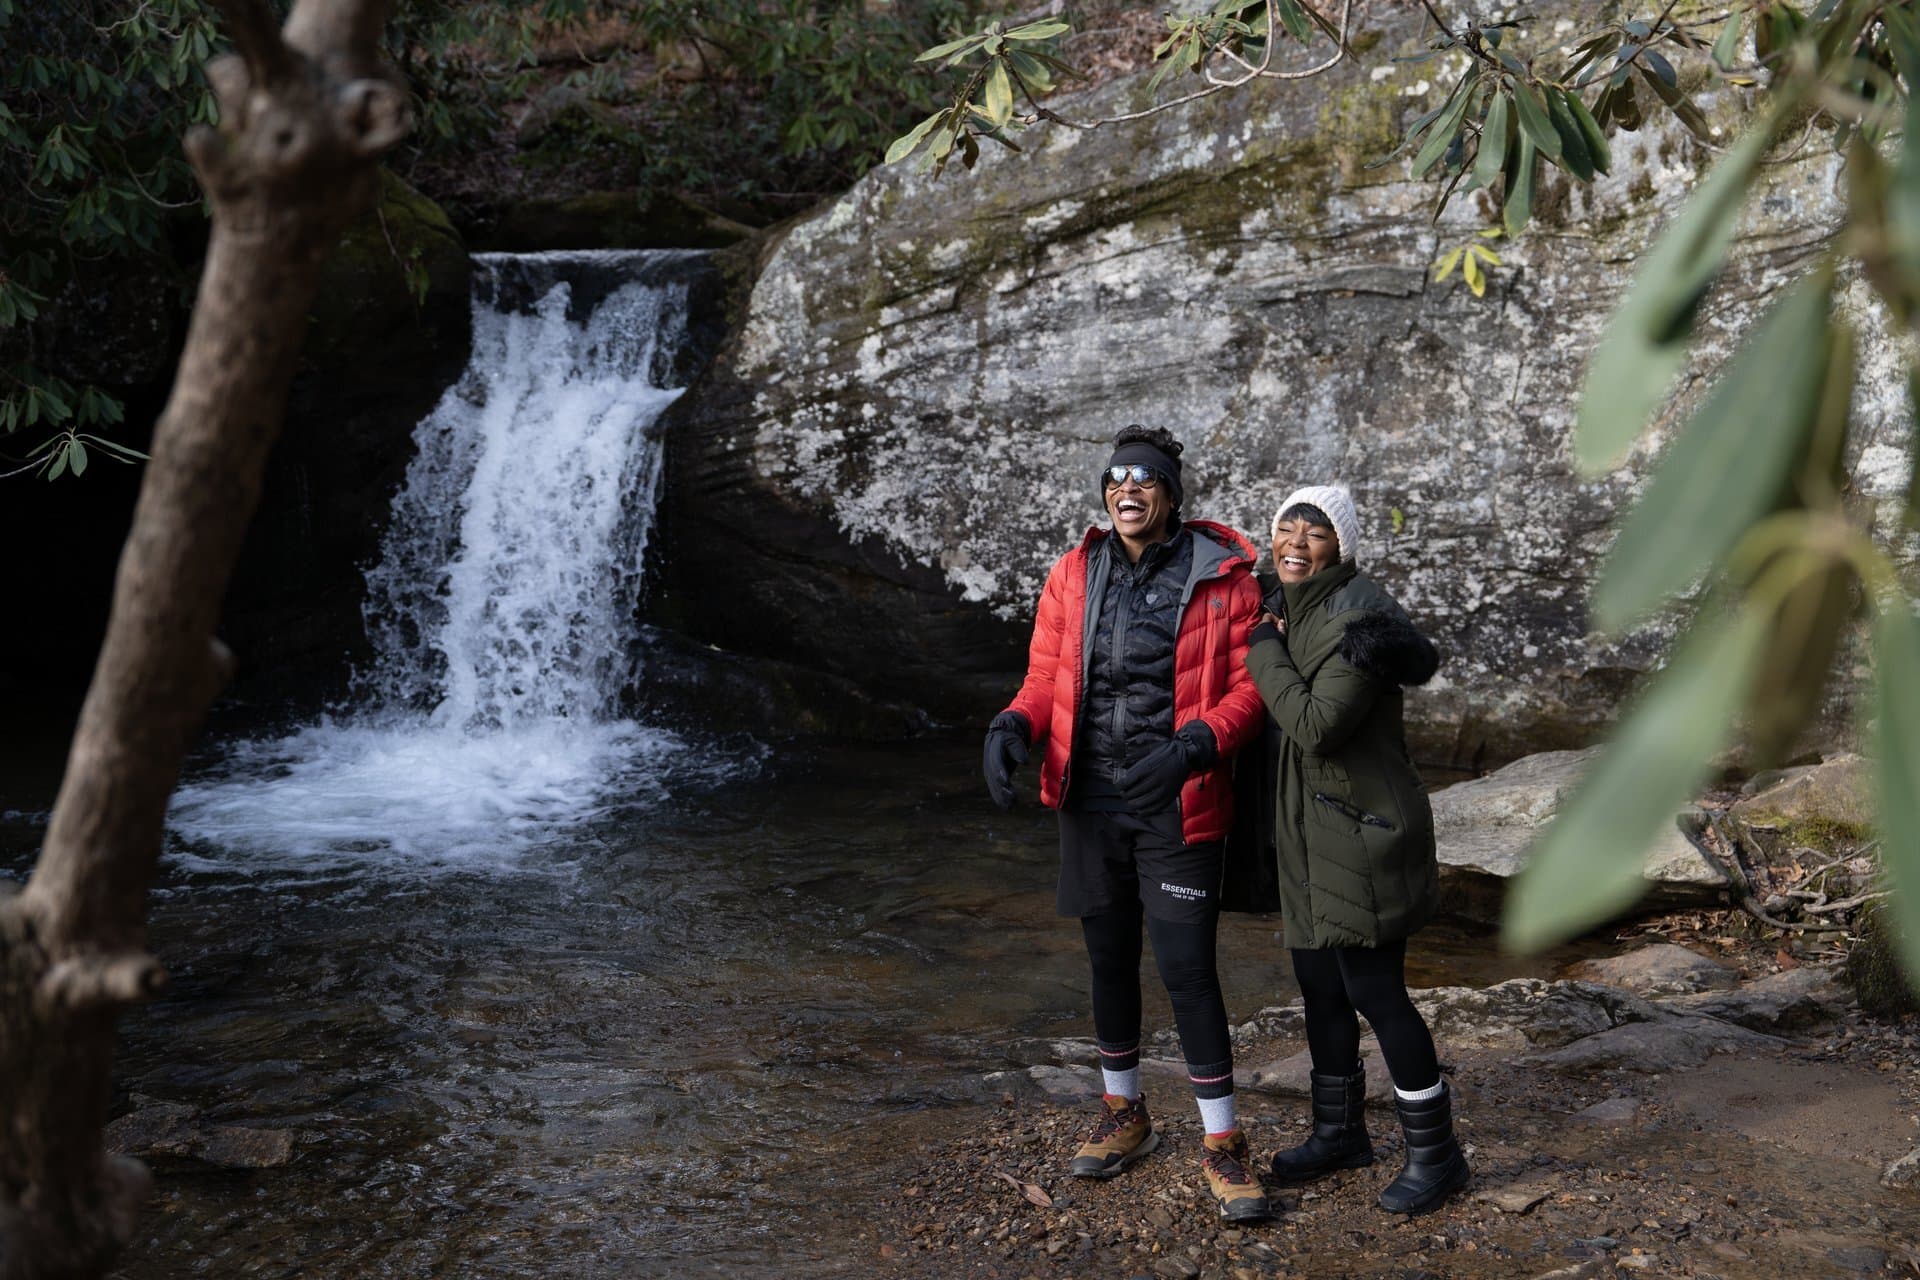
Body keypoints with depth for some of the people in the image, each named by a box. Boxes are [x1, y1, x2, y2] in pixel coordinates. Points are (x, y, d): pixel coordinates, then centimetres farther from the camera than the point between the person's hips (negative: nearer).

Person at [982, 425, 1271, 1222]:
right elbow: (1046, 677, 6)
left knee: (1187, 969, -4)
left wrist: (1191, 747, -25)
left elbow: (1250, 687, -9)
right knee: (1110, 960, 16)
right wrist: (1012, 729, -14)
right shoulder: (1075, 575, 2)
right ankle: (1124, 1114, 36)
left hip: (1175, 808, -4)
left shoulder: (1221, 577, -8)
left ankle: (1223, 1144, 10)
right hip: (1091, 804, 4)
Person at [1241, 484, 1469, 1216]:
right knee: (1319, 980, 16)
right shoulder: (1284, 611, 8)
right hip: (1309, 828, 9)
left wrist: (1265, 652, -18)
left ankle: (1435, 1153, 13)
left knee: (1373, 989, -2)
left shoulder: (1358, 621, -19)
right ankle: (1340, 1133, 33)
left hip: (1362, 828, -9)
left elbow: (1316, 727, -26)